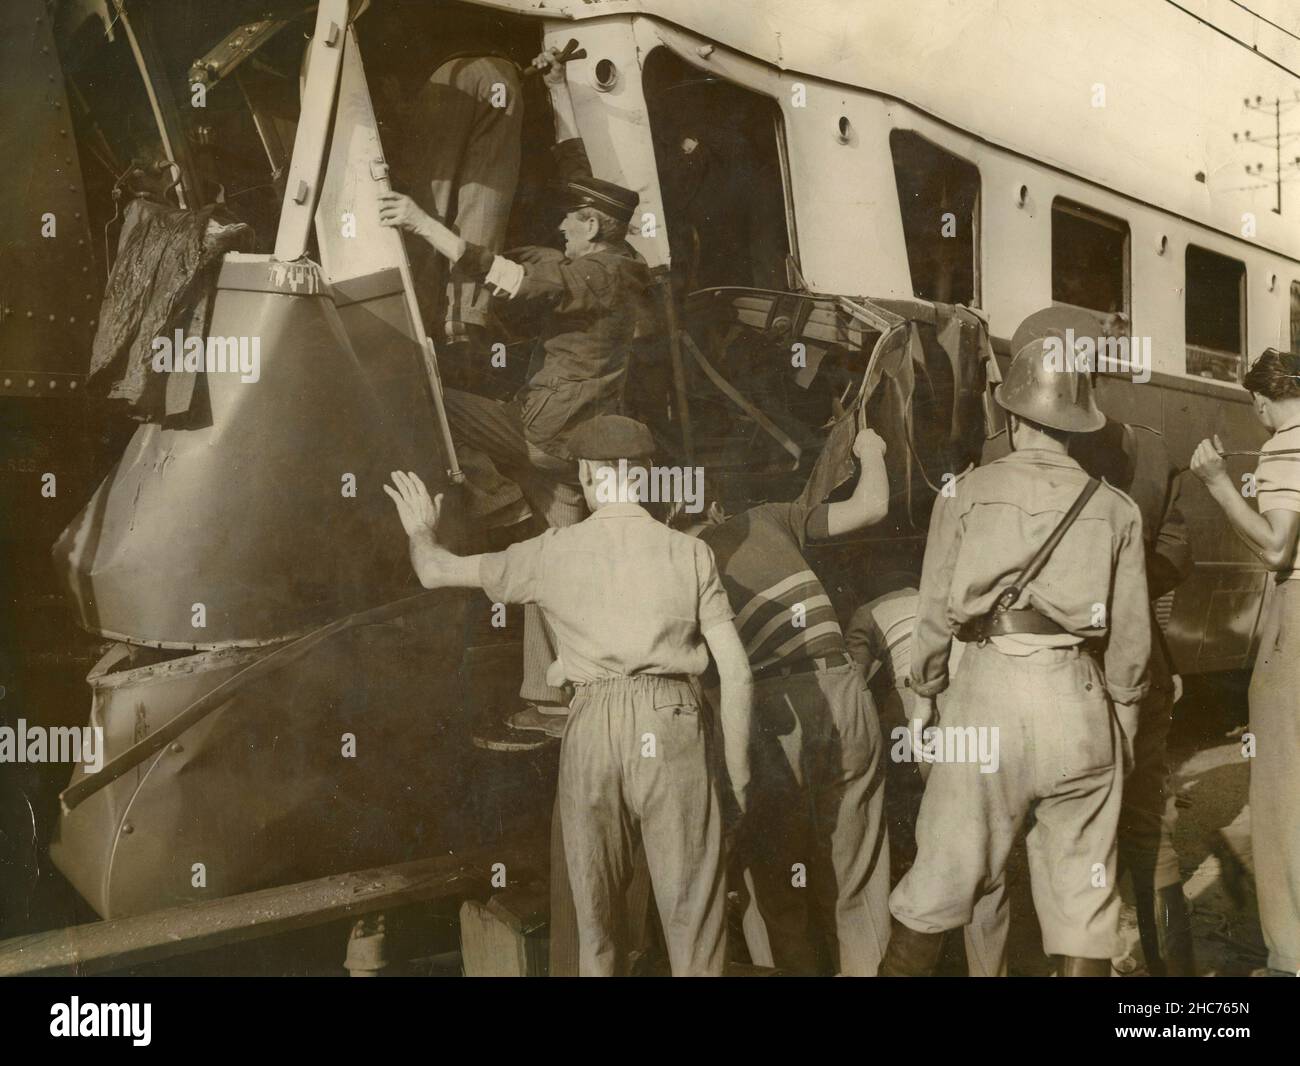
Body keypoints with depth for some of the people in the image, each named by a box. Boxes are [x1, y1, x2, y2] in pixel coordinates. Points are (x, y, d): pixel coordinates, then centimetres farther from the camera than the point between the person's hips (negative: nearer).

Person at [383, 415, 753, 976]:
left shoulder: (553, 552, 6)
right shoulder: (690, 552, 6)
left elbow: (436, 571, 17)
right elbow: (737, 673, 2)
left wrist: (421, 530, 39)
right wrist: (739, 775, 10)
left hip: (593, 724, 1)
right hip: (673, 723, 0)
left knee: (595, 905, 13)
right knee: (692, 903, 5)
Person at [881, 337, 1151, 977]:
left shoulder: (966, 492, 3)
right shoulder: (1115, 508, 6)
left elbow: (934, 610, 2)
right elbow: (1132, 632, 6)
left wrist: (923, 690, 15)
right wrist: (1125, 705, 20)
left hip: (988, 686, -1)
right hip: (1078, 692, 1)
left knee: (943, 874, 9)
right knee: (1082, 889, 11)